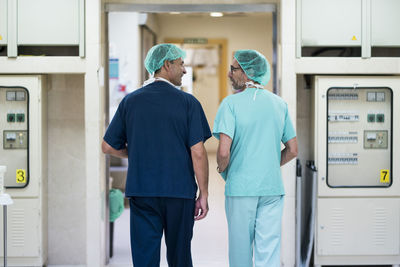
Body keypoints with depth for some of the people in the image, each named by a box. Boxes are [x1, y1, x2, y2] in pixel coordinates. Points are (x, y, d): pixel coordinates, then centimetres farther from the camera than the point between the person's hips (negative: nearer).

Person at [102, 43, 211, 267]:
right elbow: (198, 152, -8)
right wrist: (204, 194, -2)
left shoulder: (130, 101, 4)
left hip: (141, 191, 2)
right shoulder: (188, 102, -4)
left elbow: (108, 147, 8)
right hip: (179, 191, -2)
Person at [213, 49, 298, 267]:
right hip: (273, 187, 4)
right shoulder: (279, 104, 7)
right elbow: (292, 150, 10)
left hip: (240, 187, -3)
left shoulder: (231, 103, -8)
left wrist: (222, 170, 4)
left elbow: (224, 152, -16)